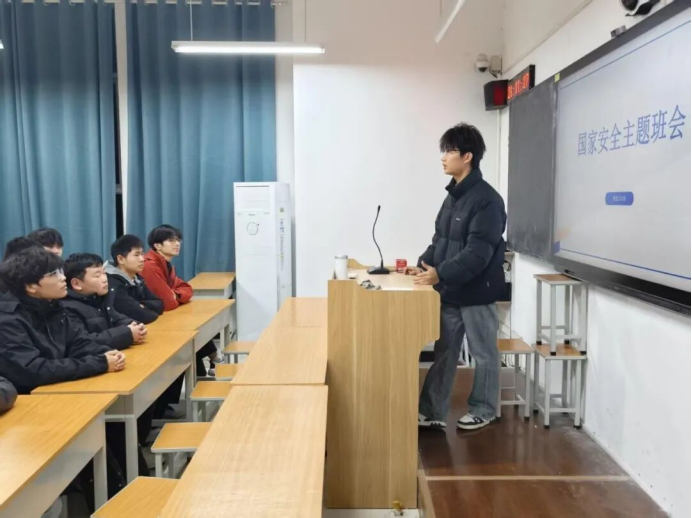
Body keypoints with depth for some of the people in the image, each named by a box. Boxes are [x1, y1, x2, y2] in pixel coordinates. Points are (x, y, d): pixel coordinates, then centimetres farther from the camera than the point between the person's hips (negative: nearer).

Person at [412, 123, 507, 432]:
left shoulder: (487, 200, -16)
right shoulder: (453, 195, 11)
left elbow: (478, 252, -24)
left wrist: (440, 274, -29)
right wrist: (425, 264, 0)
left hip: (476, 292, -8)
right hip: (449, 292, 8)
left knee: (483, 355, 10)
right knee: (444, 353, 12)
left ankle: (483, 412, 27)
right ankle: (433, 413, 20)